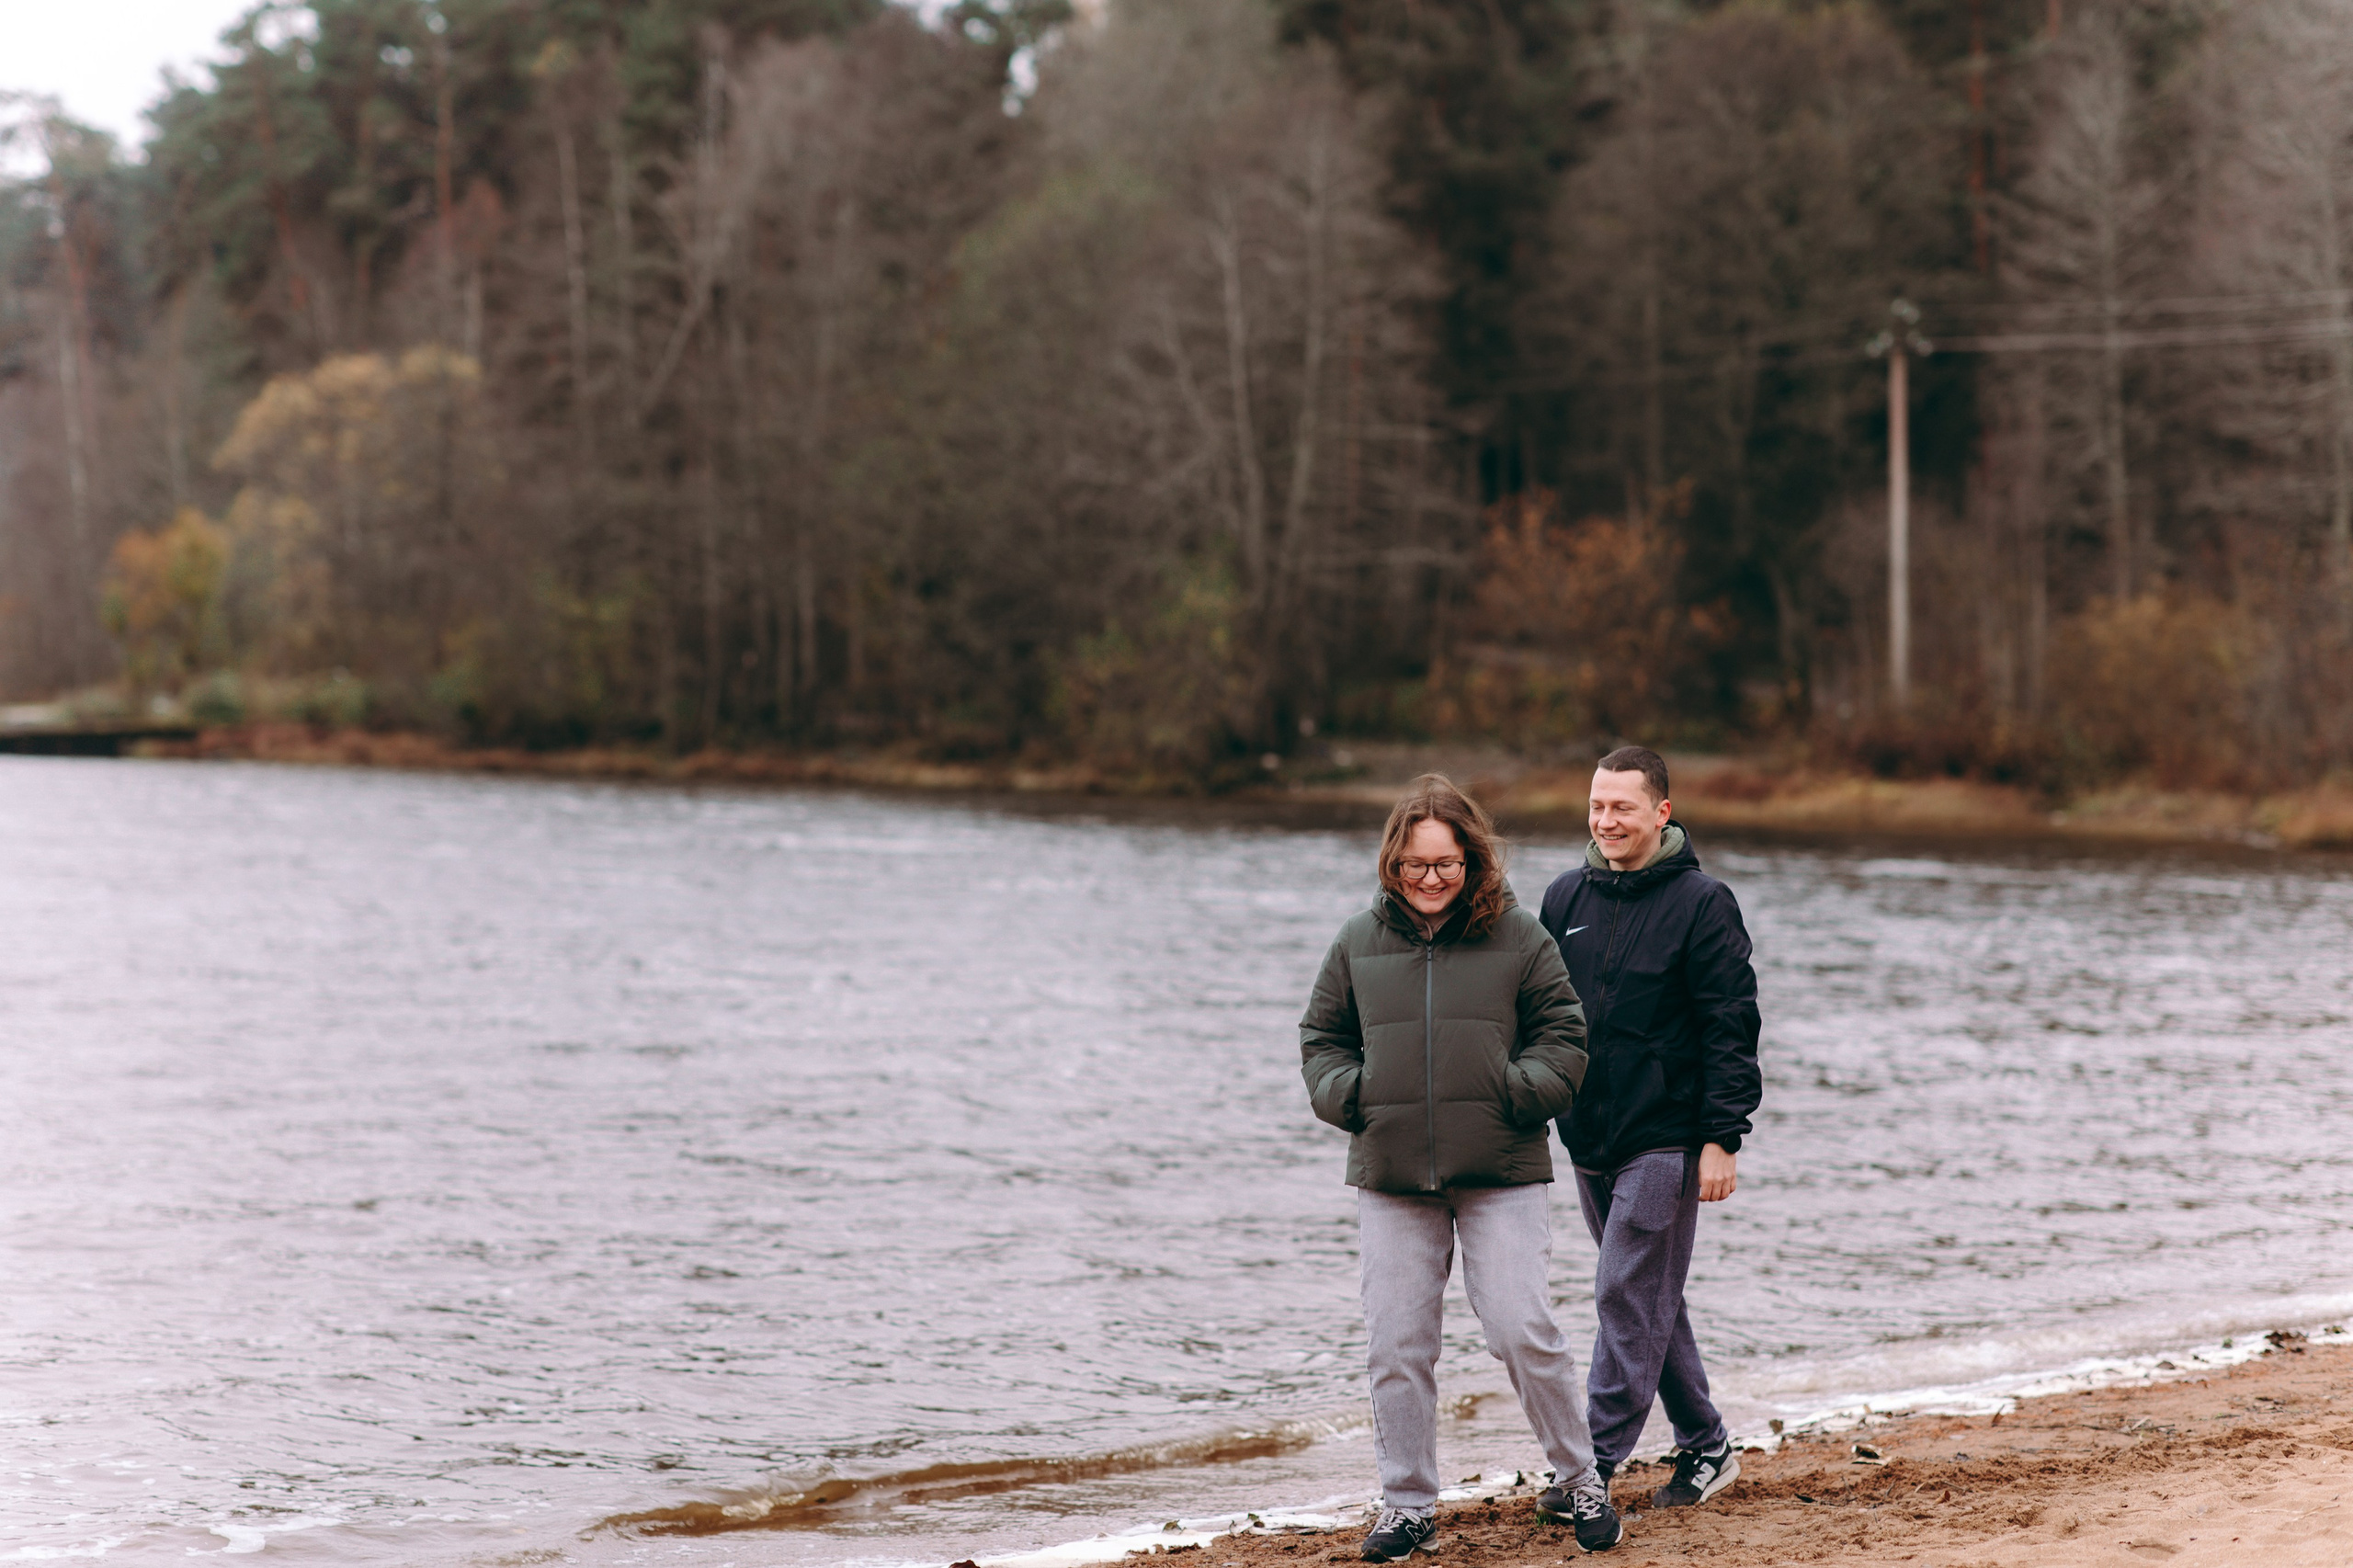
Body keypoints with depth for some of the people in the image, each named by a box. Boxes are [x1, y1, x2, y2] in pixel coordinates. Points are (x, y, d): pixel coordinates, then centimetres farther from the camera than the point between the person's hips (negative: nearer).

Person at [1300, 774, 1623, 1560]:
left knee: (1523, 1331, -7)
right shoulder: (1360, 942, 9)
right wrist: (1347, 1094, -3)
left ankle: (1578, 1480, 12)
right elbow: (1321, 1039, 16)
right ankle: (1407, 1504, 14)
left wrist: (1520, 1091, -11)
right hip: (1390, 1178, 2)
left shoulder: (1518, 937, 3)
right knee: (1397, 1346, 3)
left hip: (1500, 1173, -2)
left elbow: (1563, 1035, 5)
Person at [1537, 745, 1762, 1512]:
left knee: (1629, 1299, -8)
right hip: (1589, 1138, 6)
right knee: (1650, 1301, 12)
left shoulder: (1701, 903, -7)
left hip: (1665, 1141, -6)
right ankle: (1705, 1445, 22)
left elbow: (1731, 1028, -9)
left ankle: (1595, 1463, -6)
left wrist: (1722, 1139, -13)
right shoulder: (1565, 899, 9)